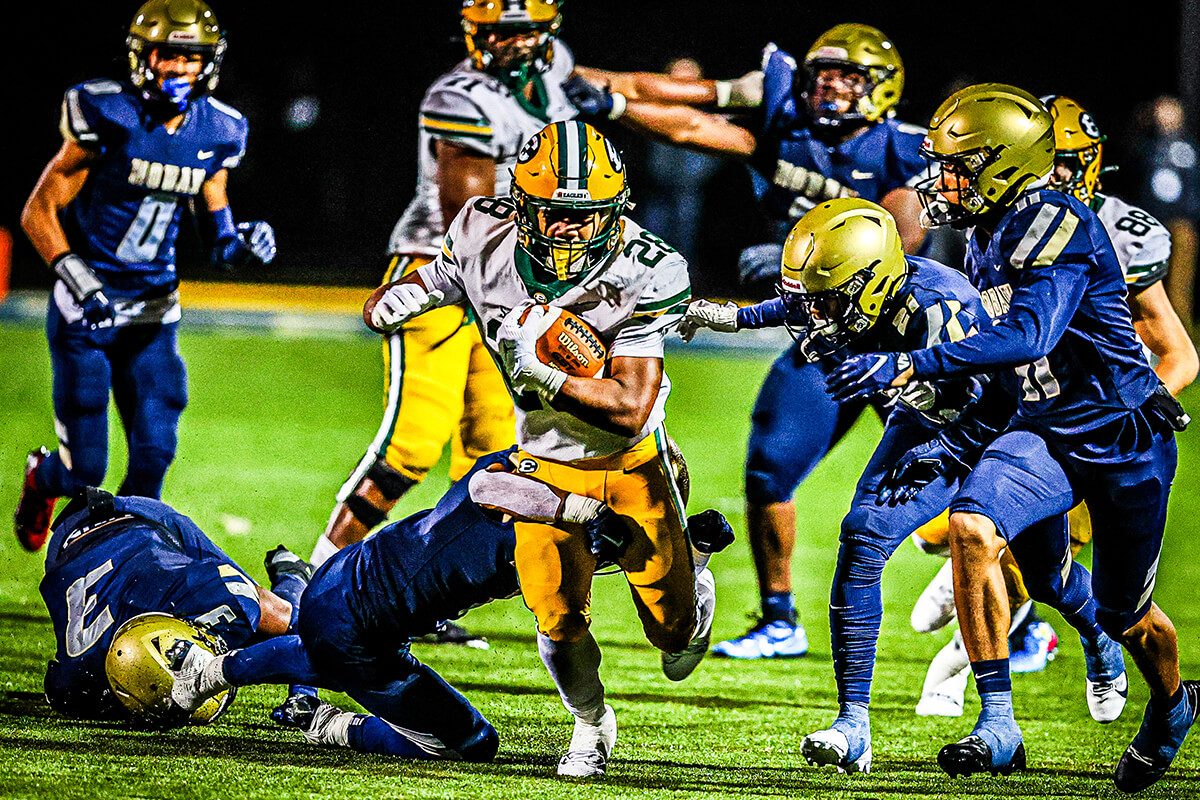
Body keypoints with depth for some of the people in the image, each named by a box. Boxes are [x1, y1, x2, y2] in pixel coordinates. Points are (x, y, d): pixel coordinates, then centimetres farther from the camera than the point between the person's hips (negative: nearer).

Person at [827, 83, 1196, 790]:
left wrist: (906, 367, -40)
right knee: (972, 528, -23)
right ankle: (999, 726, -20)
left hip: (1124, 436, -6)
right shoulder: (988, 242, 7)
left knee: (1123, 615, 10)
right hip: (1046, 432, 7)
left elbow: (1029, 337, -35)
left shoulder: (1058, 227, -21)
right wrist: (955, 449, 14)